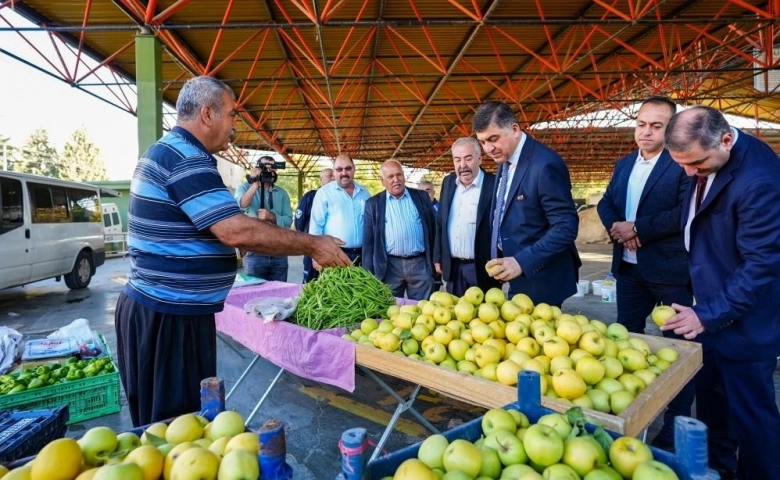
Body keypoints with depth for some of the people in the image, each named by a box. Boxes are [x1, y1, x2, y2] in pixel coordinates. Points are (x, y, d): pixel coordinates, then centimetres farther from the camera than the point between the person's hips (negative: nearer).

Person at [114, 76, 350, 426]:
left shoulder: (168, 152, 15)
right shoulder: (185, 158, -18)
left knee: (169, 419, 19)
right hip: (169, 317, -10)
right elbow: (236, 232, -28)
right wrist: (313, 245, -19)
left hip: (160, 309, 10)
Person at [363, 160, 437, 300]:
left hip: (420, 264, 1)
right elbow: (368, 241, 4)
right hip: (389, 266, 0)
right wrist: (369, 273, -1)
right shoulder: (373, 203, 4)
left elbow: (434, 228, 10)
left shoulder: (421, 197, 7)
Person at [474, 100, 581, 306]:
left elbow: (566, 227, -23)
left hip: (540, 280, -8)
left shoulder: (545, 165, -21)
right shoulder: (504, 160, 5)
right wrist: (500, 260, 10)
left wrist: (522, 262, -28)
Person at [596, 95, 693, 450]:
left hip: (671, 271, -7)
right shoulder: (624, 164, 12)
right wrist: (616, 227, -11)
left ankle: (675, 431, 22)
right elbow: (606, 203, 9)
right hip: (629, 268, 7)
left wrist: (637, 228, -19)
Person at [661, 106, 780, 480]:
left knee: (750, 414, 9)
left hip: (742, 321, -8)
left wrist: (710, 315, -22)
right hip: (709, 309, 8)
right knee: (710, 401, 22)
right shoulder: (704, 162, -1)